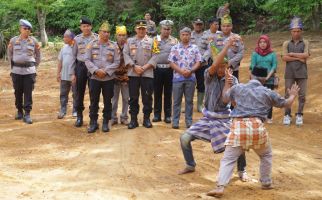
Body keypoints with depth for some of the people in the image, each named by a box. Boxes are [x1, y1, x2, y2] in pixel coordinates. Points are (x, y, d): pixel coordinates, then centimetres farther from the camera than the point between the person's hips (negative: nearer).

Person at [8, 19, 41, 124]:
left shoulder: (34, 41, 3)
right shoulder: (13, 40, 3)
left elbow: (38, 56, 12)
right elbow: (10, 54, 16)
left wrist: (35, 67, 10)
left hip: (29, 71, -1)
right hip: (16, 71, 1)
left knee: (28, 93, -3)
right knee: (18, 92, 7)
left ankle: (27, 114, -2)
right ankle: (19, 111, 21)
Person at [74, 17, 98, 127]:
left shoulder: (97, 38, -1)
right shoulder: (77, 38, 6)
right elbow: (73, 55, 10)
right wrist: (73, 72, 6)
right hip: (80, 66, 2)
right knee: (79, 92, 5)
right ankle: (79, 116, 14)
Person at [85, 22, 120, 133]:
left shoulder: (113, 46, 3)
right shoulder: (92, 44, 2)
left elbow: (117, 62, -1)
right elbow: (87, 60, -2)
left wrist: (106, 71, -13)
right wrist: (96, 70, -16)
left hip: (109, 78, 0)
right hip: (94, 78, 0)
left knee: (107, 102, 6)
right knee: (94, 101, 4)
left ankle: (106, 123, 16)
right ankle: (93, 123, 13)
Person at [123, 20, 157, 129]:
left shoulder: (151, 41, 8)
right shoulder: (129, 41, 11)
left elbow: (154, 57, -1)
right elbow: (126, 54, 1)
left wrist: (144, 67, -12)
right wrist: (134, 66, -12)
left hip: (147, 73, -1)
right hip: (133, 73, 1)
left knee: (147, 97, 2)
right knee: (133, 97, 3)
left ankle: (146, 118, 12)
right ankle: (133, 119, 9)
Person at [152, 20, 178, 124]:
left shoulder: (174, 40, 6)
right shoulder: (155, 40, 5)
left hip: (169, 69, 0)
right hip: (157, 69, 0)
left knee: (168, 93, 6)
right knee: (157, 93, 6)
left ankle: (167, 115, 12)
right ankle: (157, 115, 13)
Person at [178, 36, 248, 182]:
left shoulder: (233, 80, -5)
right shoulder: (209, 75, -8)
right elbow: (214, 64, -30)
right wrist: (228, 45, -30)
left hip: (224, 119, -1)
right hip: (207, 118, 1)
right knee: (184, 138, -8)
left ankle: (242, 171, 13)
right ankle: (190, 166, 17)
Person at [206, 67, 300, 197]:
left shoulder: (237, 88, 12)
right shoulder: (268, 93, 11)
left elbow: (225, 99, 30)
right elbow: (286, 104, 25)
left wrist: (227, 82, 42)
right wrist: (293, 95, 46)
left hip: (238, 126, 0)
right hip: (257, 127, 0)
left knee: (228, 159, 1)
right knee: (266, 156, 27)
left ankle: (220, 187, -14)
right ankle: (266, 183, 34)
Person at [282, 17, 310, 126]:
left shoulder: (305, 43, 6)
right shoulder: (286, 43, 6)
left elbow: (306, 55, -10)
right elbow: (284, 58, -7)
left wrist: (292, 54, -8)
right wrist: (299, 58, -11)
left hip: (302, 73, 0)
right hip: (289, 73, 0)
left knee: (302, 95, 1)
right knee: (287, 95, 1)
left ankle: (299, 115, 11)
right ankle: (287, 115, 9)